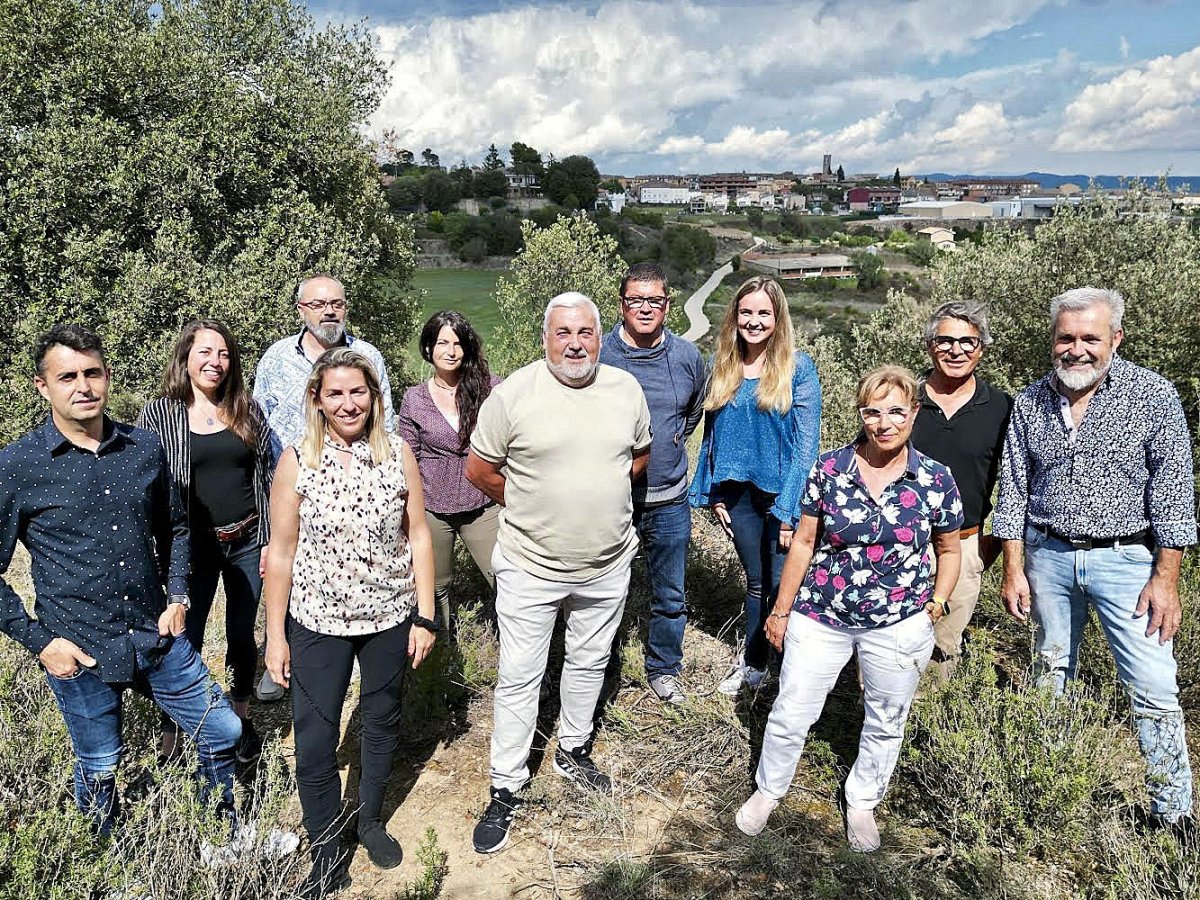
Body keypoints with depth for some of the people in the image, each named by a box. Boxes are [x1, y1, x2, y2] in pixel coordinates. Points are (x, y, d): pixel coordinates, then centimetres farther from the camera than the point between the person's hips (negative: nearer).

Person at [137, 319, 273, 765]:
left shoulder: (247, 410, 2)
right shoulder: (159, 413, -5)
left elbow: (265, 477, 5)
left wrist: (271, 539, 2)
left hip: (247, 542, 2)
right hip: (194, 546, -2)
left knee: (242, 634, 13)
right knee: (185, 638, 5)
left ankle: (241, 717, 33)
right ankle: (172, 729, 25)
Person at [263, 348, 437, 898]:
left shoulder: (398, 454, -6)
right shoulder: (296, 462, -9)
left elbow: (418, 536, -1)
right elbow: (281, 552, -5)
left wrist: (425, 617, -3)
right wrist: (276, 636, -4)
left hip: (390, 616, 2)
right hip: (317, 623, -1)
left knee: (382, 721, 19)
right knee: (314, 743, 3)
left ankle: (371, 819, 43)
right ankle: (327, 856, 24)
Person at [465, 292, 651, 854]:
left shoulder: (626, 389, -2)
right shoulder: (513, 395, -14)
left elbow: (640, 455, 13)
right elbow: (479, 469, -6)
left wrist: (598, 494, 3)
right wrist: (530, 508, 1)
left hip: (607, 564, 4)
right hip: (531, 566, -3)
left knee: (590, 662, 20)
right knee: (519, 678, 5)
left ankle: (573, 750, 44)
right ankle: (505, 790, 20)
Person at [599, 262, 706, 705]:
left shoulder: (687, 356, -1)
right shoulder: (598, 355, -10)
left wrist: (674, 440, 11)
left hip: (669, 501, 2)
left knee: (670, 597, 14)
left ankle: (664, 669, 36)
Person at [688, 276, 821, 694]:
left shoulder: (798, 367, -10)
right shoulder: (721, 365, 3)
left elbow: (807, 441, -12)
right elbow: (712, 432, 9)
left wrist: (791, 508, -16)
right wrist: (713, 494, 6)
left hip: (781, 493, -4)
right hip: (739, 493, 4)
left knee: (782, 586, 4)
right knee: (755, 581, 19)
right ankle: (753, 664, 35)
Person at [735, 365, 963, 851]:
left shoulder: (936, 480, -7)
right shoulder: (829, 468, -8)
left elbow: (949, 550, 8)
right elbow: (804, 542, -1)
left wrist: (936, 604, -3)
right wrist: (781, 609, 3)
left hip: (899, 626, 1)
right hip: (821, 617, 0)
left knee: (885, 724, 17)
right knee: (791, 714, 9)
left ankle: (862, 803, 42)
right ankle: (767, 790, 36)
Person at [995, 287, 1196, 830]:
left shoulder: (1154, 397, -8)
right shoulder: (1031, 402, 0)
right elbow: (1013, 491, 4)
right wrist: (1014, 569, 1)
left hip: (1126, 558, -3)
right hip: (1048, 555, 3)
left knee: (1154, 689, -5)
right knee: (1051, 675, 15)